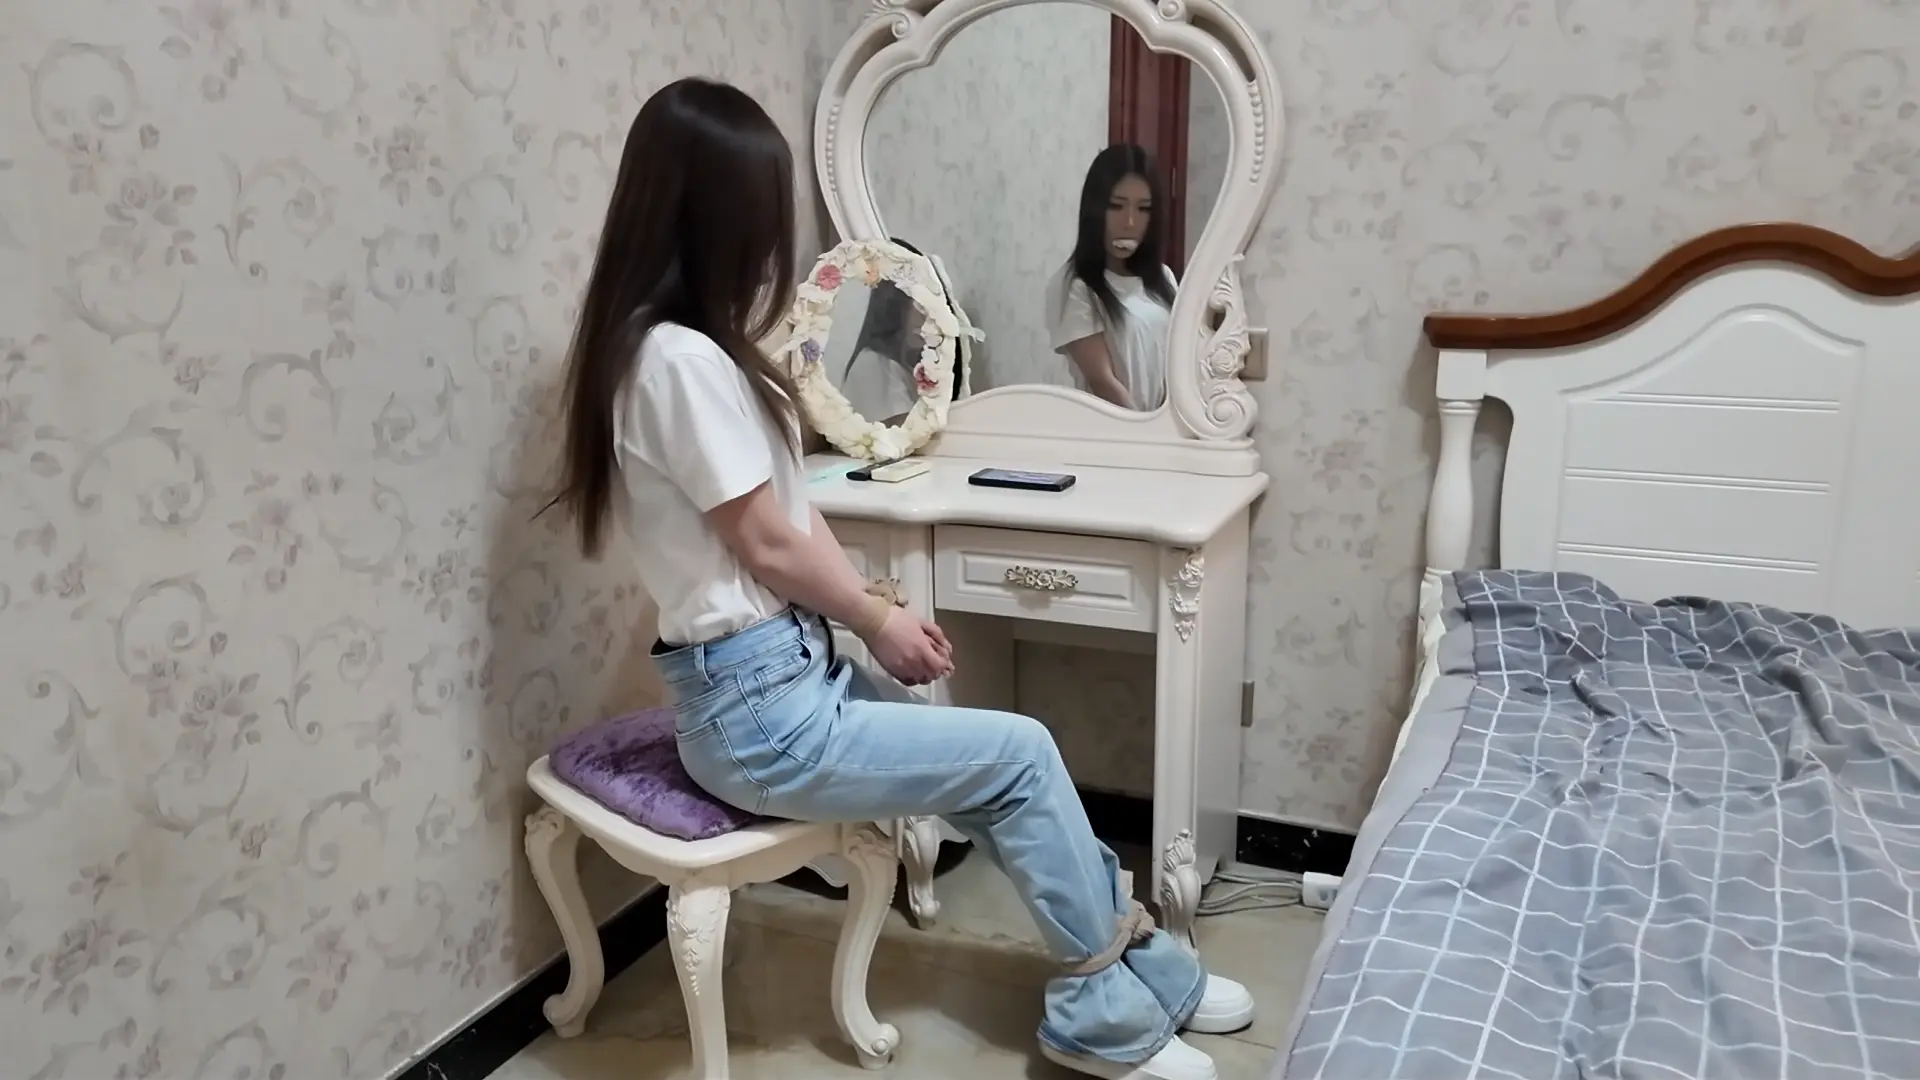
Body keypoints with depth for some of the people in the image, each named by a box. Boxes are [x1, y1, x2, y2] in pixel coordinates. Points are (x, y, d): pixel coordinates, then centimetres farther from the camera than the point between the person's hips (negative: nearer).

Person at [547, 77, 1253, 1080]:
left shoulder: (695, 347, 9)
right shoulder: (680, 360, -22)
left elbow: (794, 511, 10)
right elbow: (768, 544, -17)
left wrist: (879, 612, 1)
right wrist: (877, 619, -2)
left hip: (789, 669, 9)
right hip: (756, 710, -9)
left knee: (1002, 772, 10)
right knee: (1022, 755, -2)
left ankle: (1139, 969, 26)